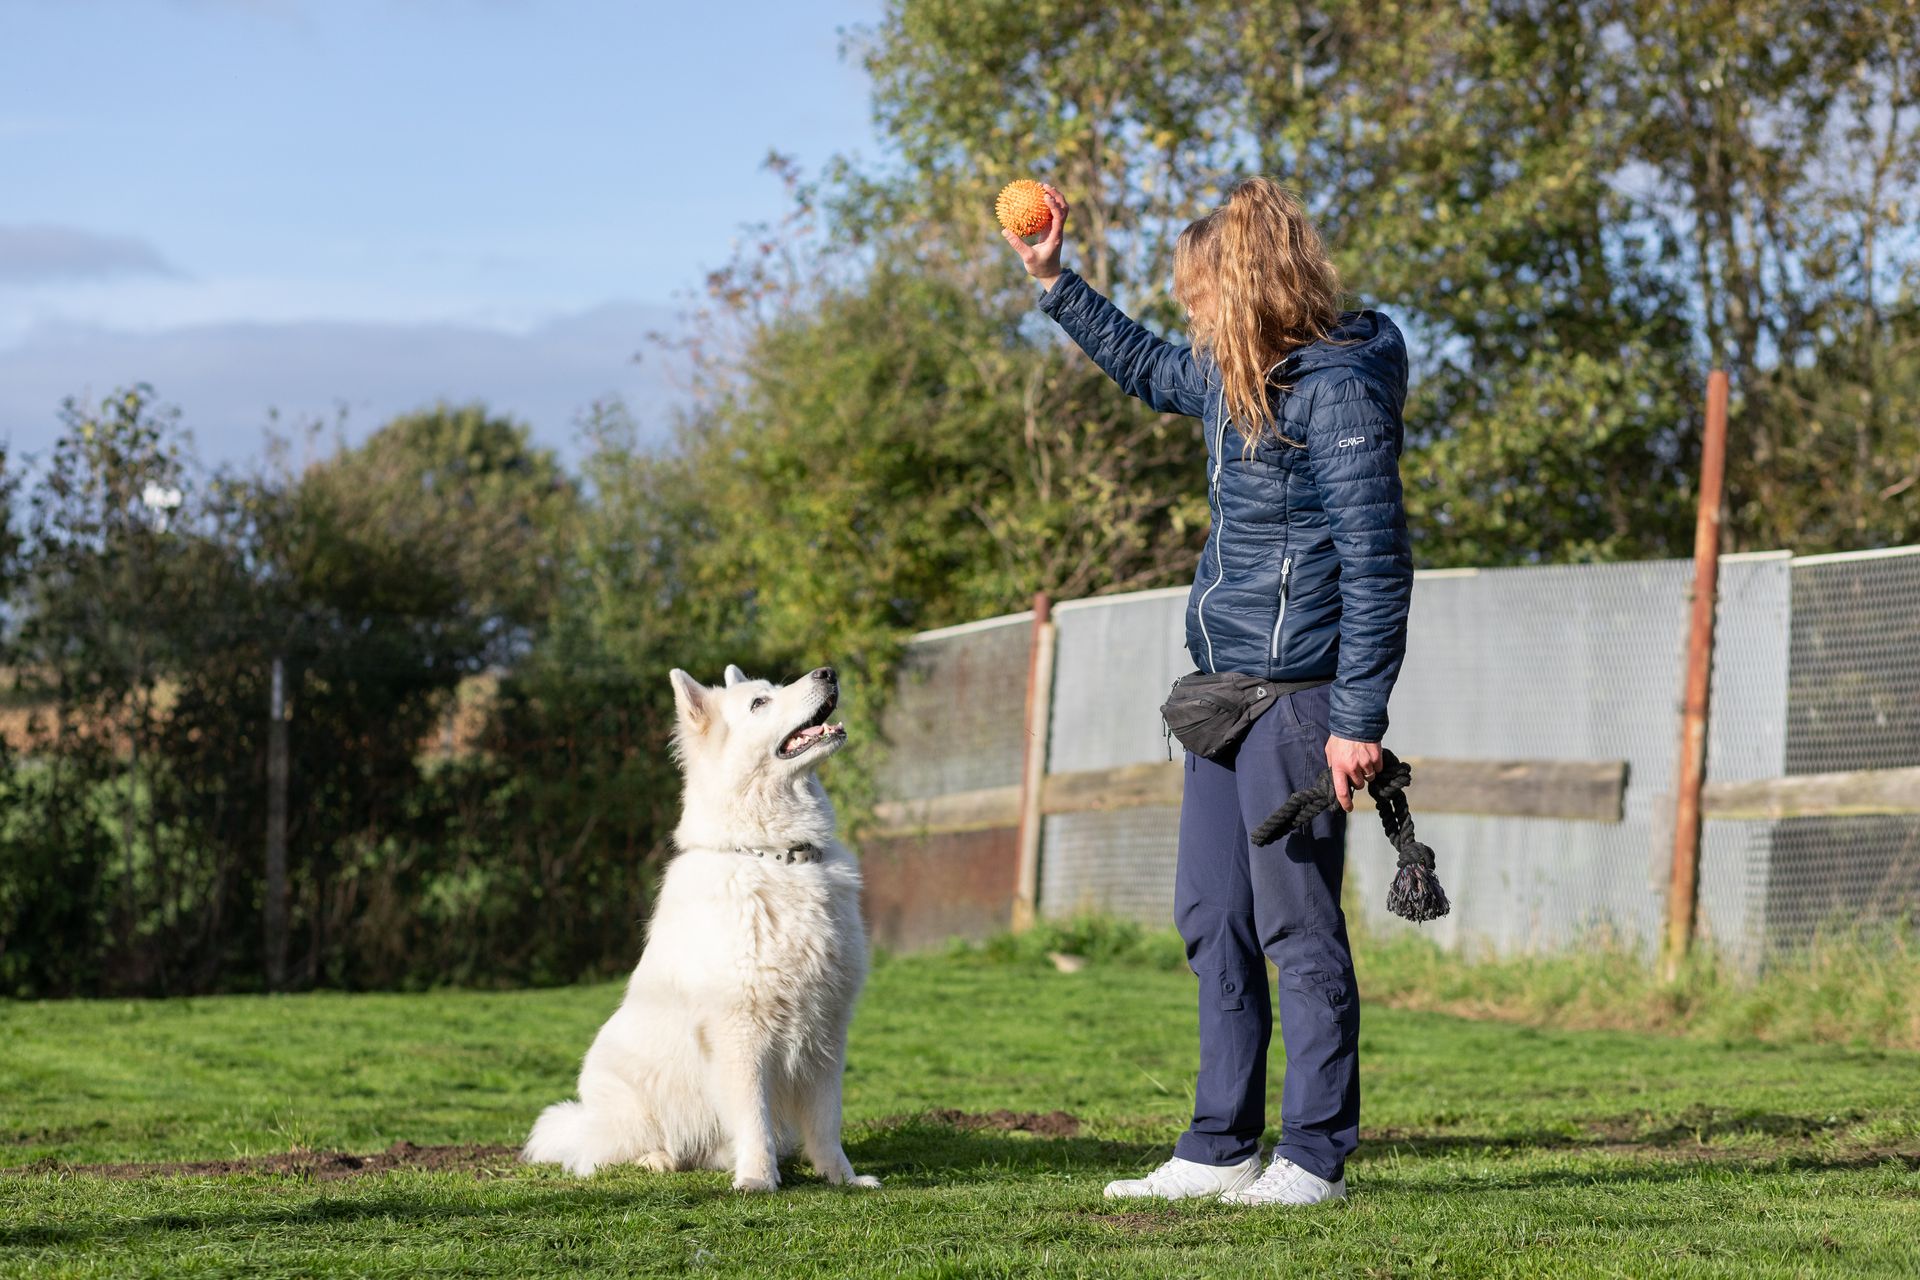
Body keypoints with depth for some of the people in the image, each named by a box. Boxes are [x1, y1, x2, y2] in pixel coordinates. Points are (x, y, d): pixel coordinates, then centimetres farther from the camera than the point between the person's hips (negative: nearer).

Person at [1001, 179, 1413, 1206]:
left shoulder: (1339, 389, -16)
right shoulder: (1236, 376, 11)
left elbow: (1376, 563, -18)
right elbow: (1150, 369, 35)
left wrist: (1358, 719, -20)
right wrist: (1053, 281, 32)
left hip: (1296, 690, -9)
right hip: (1225, 684, 9)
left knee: (1296, 925, -5)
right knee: (1211, 918, 10)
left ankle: (1316, 1156, 3)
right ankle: (1221, 1148, 17)